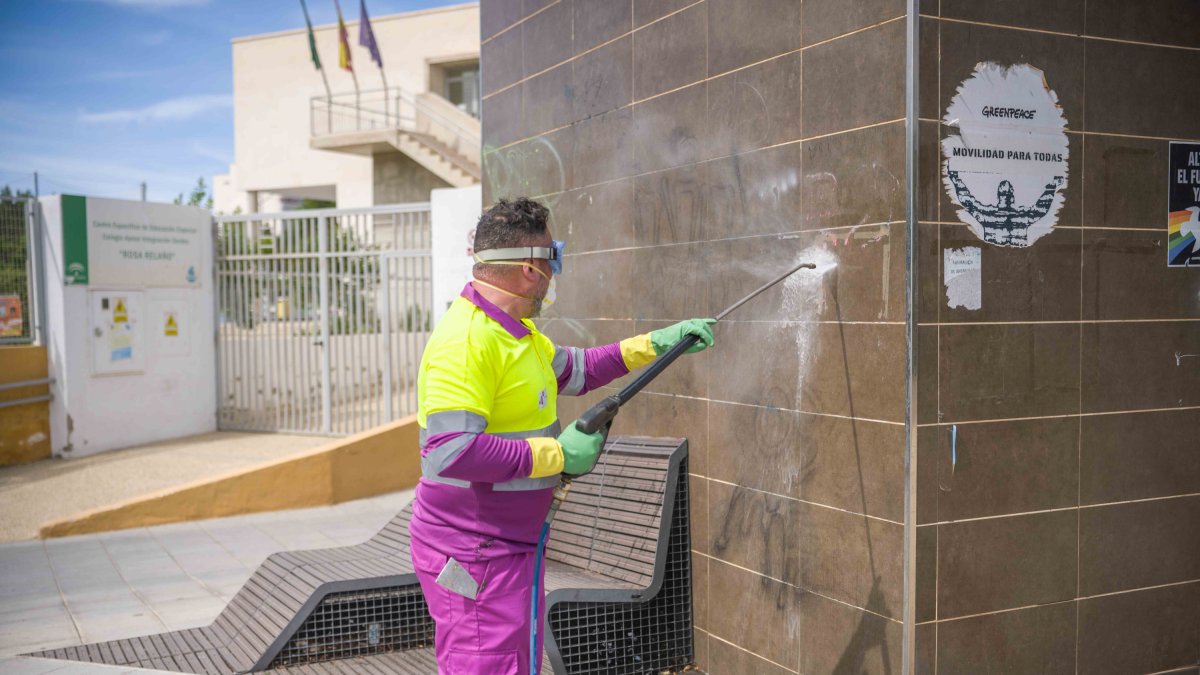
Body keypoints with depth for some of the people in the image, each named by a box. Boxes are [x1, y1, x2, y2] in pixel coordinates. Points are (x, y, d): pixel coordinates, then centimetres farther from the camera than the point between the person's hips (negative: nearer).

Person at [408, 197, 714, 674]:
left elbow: (575, 370, 25)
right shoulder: (465, 340, -23)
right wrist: (558, 453, -24)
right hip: (473, 556, -10)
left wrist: (654, 344, 19)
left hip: (514, 544, 10)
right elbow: (451, 451, -31)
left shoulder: (515, 330, 10)